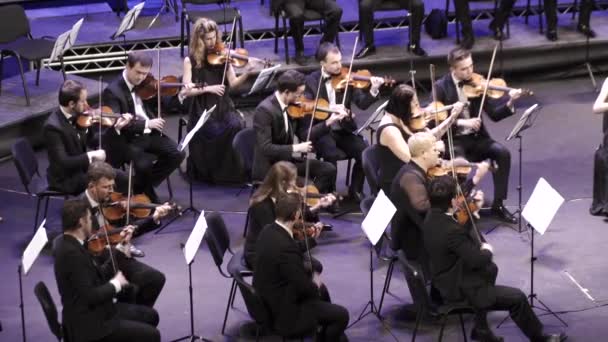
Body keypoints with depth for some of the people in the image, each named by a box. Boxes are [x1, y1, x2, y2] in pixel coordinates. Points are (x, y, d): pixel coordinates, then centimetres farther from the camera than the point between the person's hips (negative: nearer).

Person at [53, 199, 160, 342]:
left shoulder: (70, 243, 5)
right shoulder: (71, 252, -26)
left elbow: (100, 274, 9)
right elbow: (90, 295, -27)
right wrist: (116, 284, -12)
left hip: (93, 312, 10)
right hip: (88, 323, -10)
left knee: (150, 315, 19)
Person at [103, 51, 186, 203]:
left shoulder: (145, 84, 6)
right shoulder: (113, 91, -14)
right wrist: (146, 124, -35)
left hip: (150, 134, 6)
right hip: (127, 140, -6)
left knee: (178, 154, -12)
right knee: (144, 164, -32)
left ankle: (144, 186, 6)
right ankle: (149, 195, 1)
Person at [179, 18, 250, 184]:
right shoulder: (190, 60, -1)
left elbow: (232, 83, 1)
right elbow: (186, 91, -7)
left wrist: (247, 73, -16)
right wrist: (207, 88, -19)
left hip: (222, 105, 2)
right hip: (201, 108, -2)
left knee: (237, 125, -27)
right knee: (213, 130, -30)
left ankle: (231, 171, -11)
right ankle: (207, 171, -4)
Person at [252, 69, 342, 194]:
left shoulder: (290, 105, 2)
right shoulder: (264, 110, -22)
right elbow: (265, 148, -26)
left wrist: (329, 122, 0)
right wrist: (295, 148, -27)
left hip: (287, 160, 8)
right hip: (268, 167, -8)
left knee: (328, 169, -1)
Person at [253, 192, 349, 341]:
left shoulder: (269, 231, -6)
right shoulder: (285, 247, -34)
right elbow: (304, 287, -25)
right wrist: (315, 284, -5)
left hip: (268, 300, 10)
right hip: (283, 312, -10)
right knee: (341, 315, -1)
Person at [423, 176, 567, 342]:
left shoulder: (433, 217, -6)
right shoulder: (451, 230, -34)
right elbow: (477, 260, -29)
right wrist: (487, 250, -8)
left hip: (448, 279, 9)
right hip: (460, 289, -9)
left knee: (490, 269, 33)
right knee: (517, 298, 0)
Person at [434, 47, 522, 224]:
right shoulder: (441, 87, -7)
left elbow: (494, 114, -1)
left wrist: (509, 103, -20)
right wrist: (461, 122, -26)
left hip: (476, 137, 4)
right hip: (453, 139, -4)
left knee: (502, 153, -21)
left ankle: (498, 204, -11)